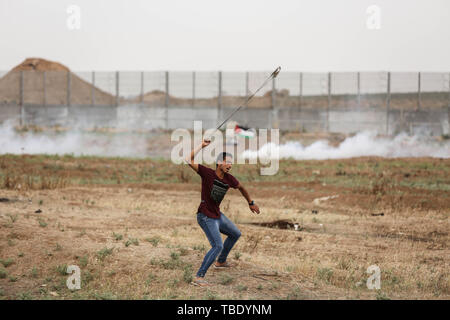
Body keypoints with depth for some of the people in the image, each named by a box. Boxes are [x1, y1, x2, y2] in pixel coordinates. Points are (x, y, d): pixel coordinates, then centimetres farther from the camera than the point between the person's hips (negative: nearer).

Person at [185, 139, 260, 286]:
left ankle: (221, 261, 45)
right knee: (218, 246, -20)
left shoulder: (229, 179, -3)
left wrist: (251, 203, 27)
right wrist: (201, 146, -25)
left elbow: (241, 188, 19)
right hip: (206, 217, -8)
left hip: (217, 215, 8)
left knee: (235, 234, 26)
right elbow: (189, 161, -29)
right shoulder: (207, 173, -20)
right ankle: (199, 277, -18)